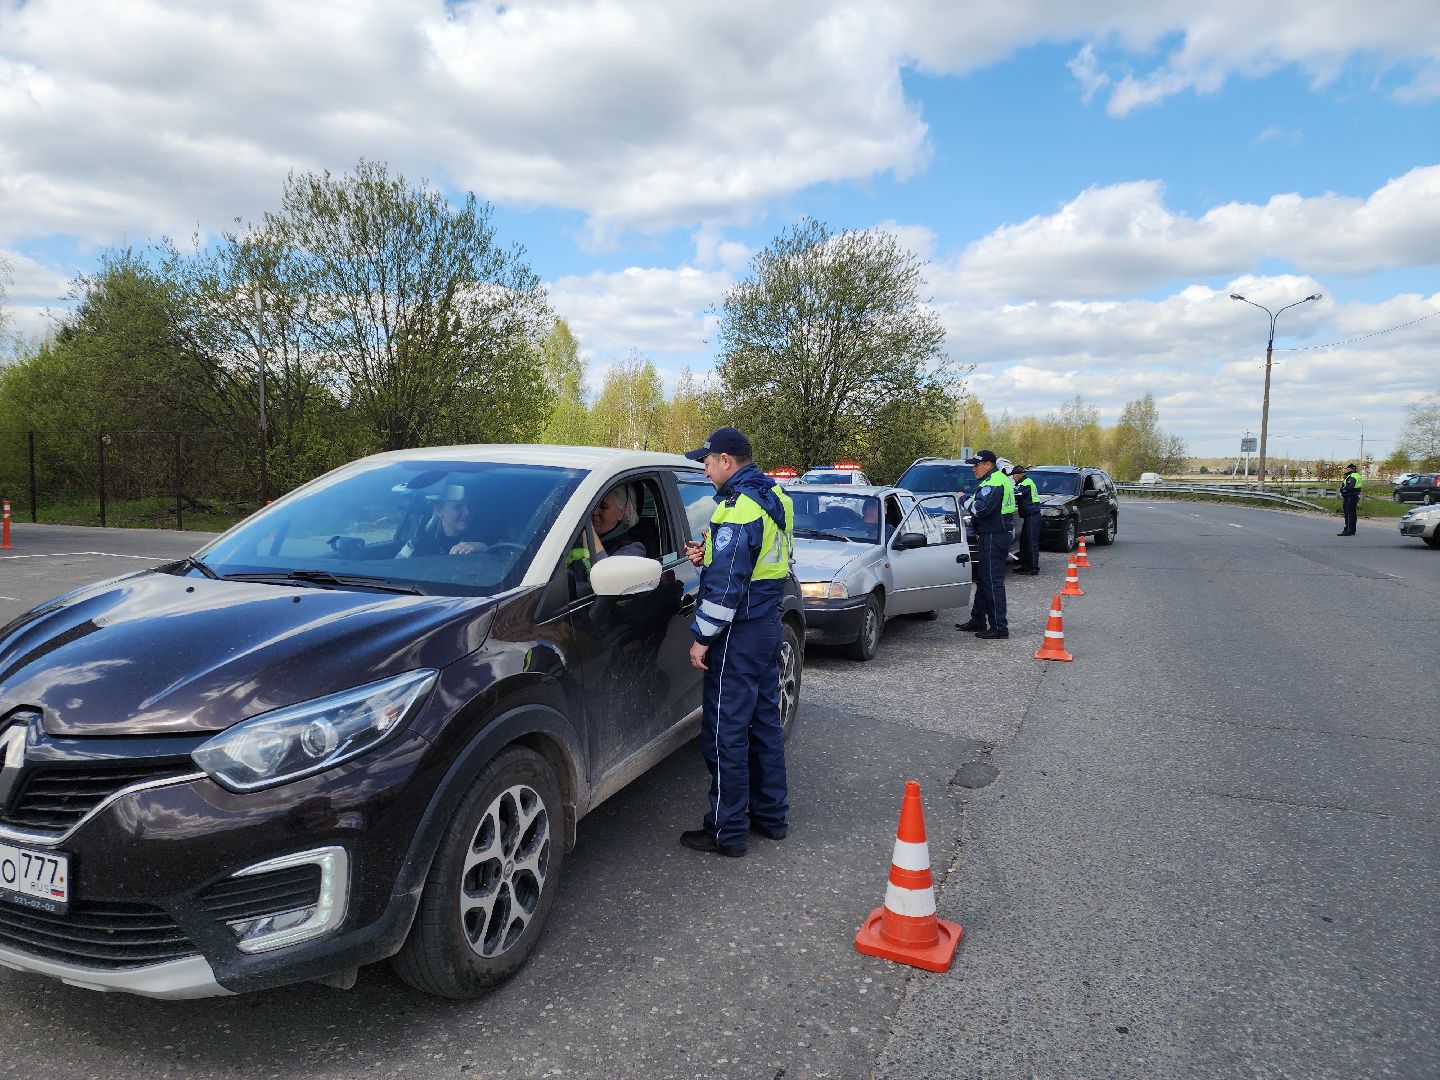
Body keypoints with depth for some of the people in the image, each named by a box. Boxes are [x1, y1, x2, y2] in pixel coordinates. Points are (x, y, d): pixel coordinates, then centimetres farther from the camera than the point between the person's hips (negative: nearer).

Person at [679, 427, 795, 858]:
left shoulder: (738, 507, -20)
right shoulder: (774, 496, 10)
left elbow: (726, 584, -23)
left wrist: (703, 636, -15)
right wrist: (709, 554, 3)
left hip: (740, 634, -10)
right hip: (768, 624, 10)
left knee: (726, 732, 0)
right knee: (764, 721, 18)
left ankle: (727, 831, 10)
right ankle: (771, 814, 29)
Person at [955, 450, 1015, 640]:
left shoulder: (994, 483, -16)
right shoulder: (1001, 479, 19)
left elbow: (981, 508, -27)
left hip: (993, 539, -11)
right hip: (990, 537, 11)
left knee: (993, 582, -8)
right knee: (983, 580, 17)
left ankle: (999, 627, -6)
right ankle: (978, 620, 27)